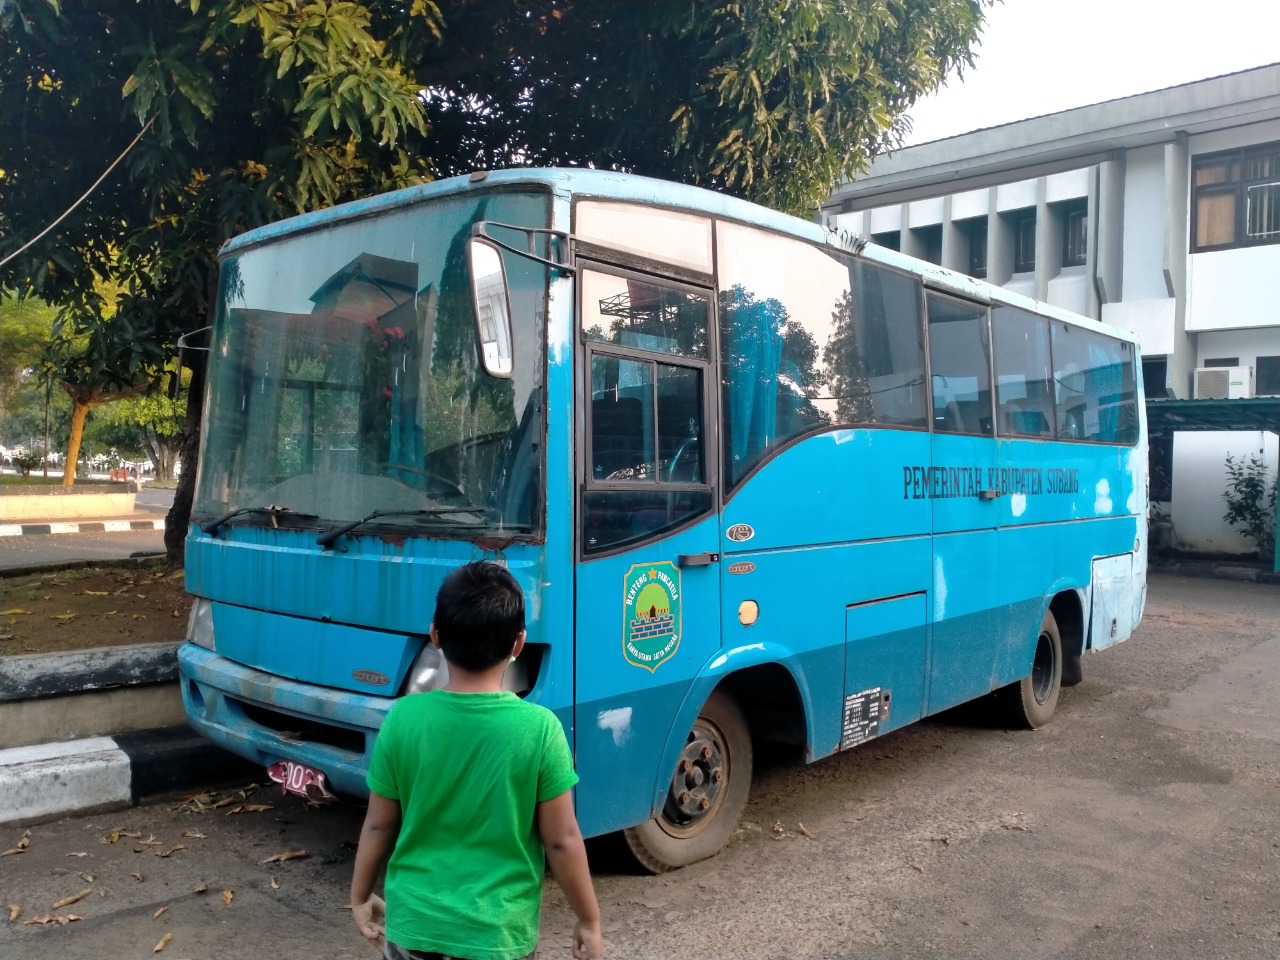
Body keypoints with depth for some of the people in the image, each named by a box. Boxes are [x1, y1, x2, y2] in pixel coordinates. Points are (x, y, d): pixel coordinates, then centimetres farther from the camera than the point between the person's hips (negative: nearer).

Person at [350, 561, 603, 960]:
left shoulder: (403, 718, -11)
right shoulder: (539, 728, -17)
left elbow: (378, 826, -2)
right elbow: (562, 841, -11)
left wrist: (360, 897, 15)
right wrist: (589, 920, 3)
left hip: (413, 923, 2)